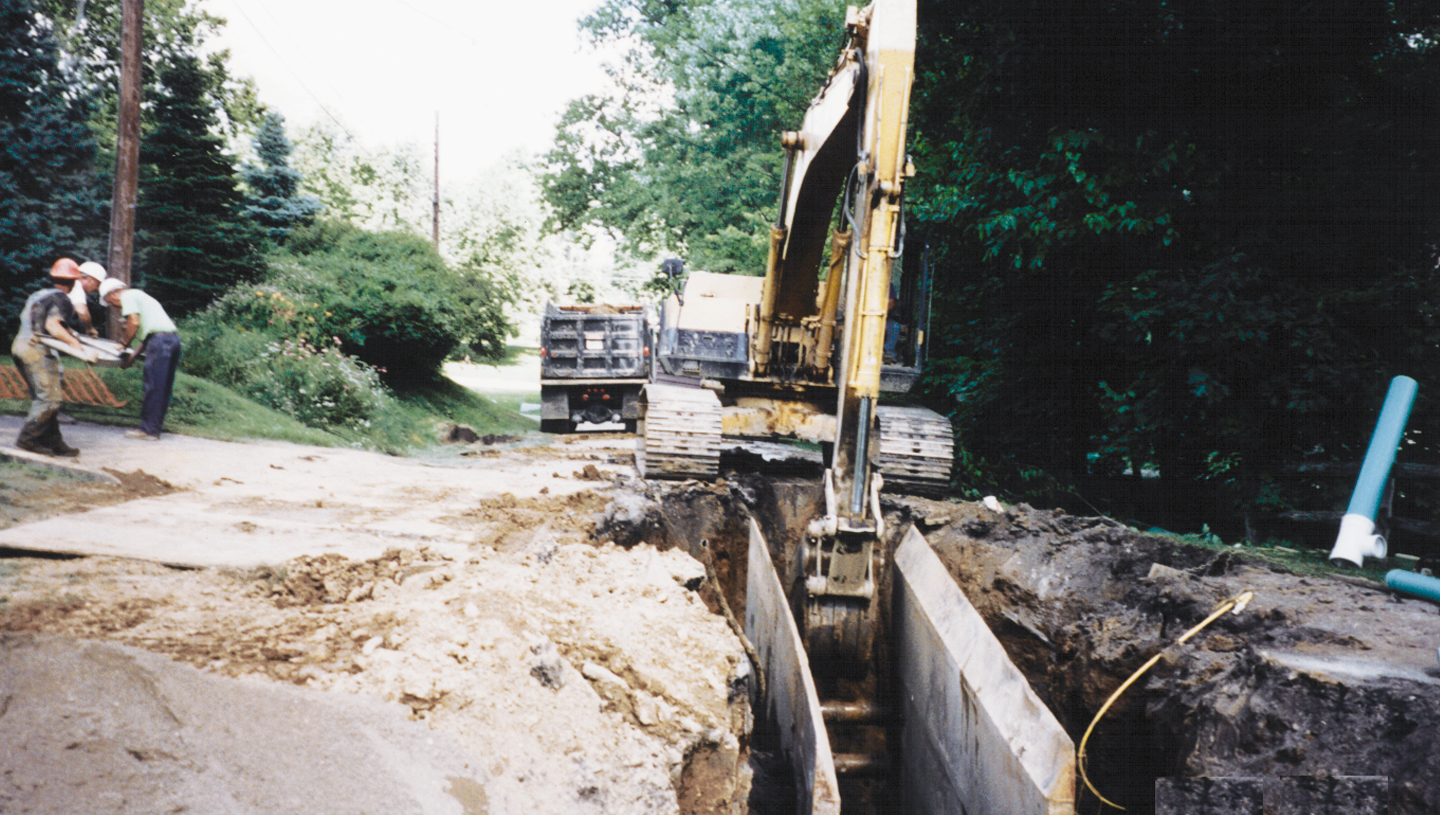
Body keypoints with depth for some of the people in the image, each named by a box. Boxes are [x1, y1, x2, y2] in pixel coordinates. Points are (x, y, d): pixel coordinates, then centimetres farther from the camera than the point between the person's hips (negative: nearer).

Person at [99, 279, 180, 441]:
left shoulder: (127, 296, 5)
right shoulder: (138, 295, 32)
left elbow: (134, 322, -9)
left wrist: (125, 343, 5)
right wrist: (133, 356, 23)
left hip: (160, 340, -9)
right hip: (173, 338, 9)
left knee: (152, 387, -6)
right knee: (162, 388, 9)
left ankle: (149, 430, -4)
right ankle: (154, 428, 12)